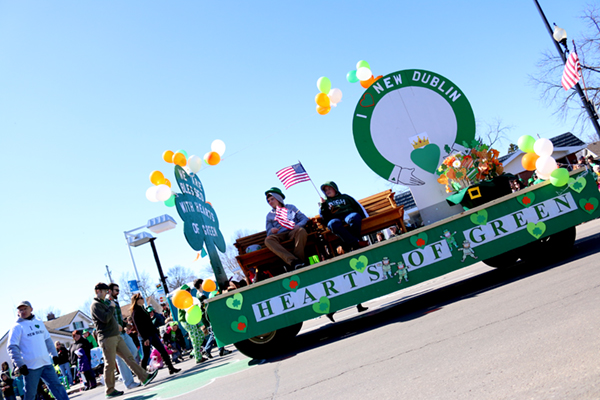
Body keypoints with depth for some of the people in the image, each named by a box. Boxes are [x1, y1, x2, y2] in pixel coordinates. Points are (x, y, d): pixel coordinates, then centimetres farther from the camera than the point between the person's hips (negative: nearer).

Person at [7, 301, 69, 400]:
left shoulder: (39, 322, 14)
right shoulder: (17, 327, -3)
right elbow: (12, 347, -10)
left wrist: (54, 354, 17)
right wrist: (20, 364, -17)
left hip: (46, 363, 5)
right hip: (30, 367, -5)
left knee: (57, 386, 3)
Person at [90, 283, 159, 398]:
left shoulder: (104, 302, 21)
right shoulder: (95, 305, -9)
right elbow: (105, 318, -23)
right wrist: (111, 307, -10)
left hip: (116, 336, 9)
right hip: (107, 338, -9)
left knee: (129, 357, 3)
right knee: (110, 365, -2)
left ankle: (144, 378, 2)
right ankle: (110, 390, 8)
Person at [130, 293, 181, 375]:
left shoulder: (142, 309, 17)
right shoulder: (135, 312, -10)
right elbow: (138, 326, -16)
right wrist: (145, 338, -21)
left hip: (152, 334, 8)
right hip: (146, 336, -8)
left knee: (163, 351, 3)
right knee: (146, 356, -3)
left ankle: (171, 368, 5)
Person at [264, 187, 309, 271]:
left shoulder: (291, 207, 23)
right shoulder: (270, 215, 25)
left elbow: (304, 218, 14)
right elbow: (268, 233, 18)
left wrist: (299, 225, -8)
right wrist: (272, 231, -7)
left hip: (293, 232, -1)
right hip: (280, 236, 1)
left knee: (301, 230, -37)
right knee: (268, 240, -34)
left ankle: (299, 258, -41)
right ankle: (294, 261, -49)